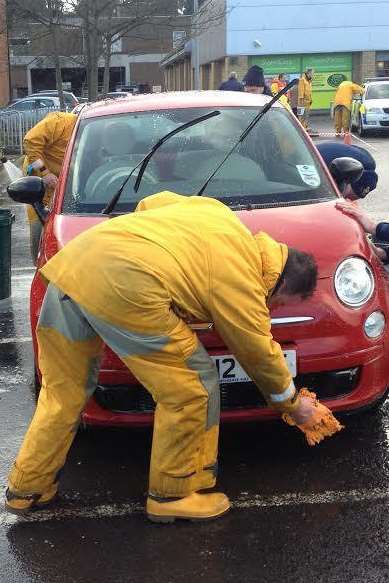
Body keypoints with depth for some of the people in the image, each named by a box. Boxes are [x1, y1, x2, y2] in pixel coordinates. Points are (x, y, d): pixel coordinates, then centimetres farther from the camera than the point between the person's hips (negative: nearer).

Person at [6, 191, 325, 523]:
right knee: (193, 391, 7)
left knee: (64, 390, 21)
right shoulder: (244, 282, 4)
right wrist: (293, 404, 29)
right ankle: (173, 495, 20)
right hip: (125, 287, -9)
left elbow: (151, 203, 31)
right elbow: (261, 355, 14)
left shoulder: (215, 211, 24)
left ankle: (26, 489, 32)